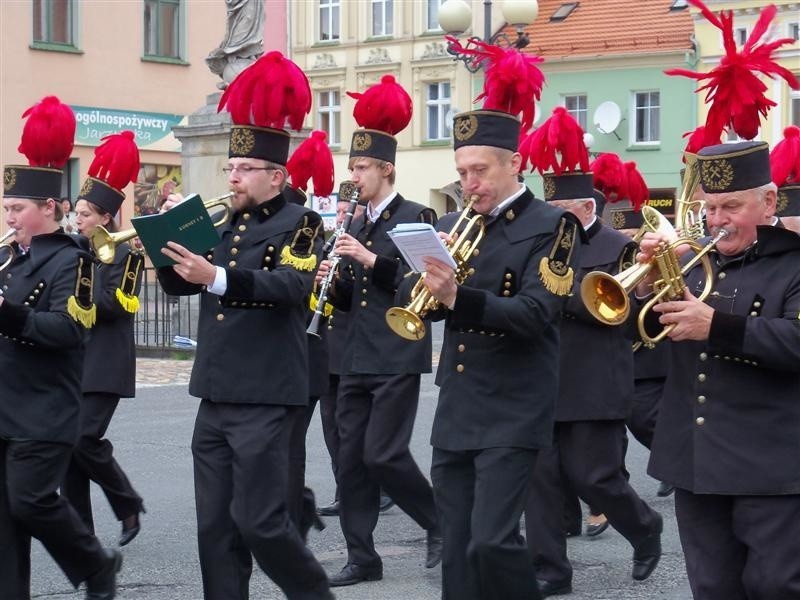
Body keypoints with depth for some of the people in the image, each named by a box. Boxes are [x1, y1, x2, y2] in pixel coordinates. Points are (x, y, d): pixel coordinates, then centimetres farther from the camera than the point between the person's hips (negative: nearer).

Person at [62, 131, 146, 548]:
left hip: (103, 367, -7)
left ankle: (129, 504, 6)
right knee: (68, 444, 3)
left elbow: (114, 303, -16)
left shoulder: (124, 255, -5)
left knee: (85, 440, -14)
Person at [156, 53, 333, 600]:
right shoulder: (223, 224, 15)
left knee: (258, 520, -8)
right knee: (216, 525, 6)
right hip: (214, 395, 7)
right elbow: (176, 283, 15)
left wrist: (217, 277, -36)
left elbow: (291, 286, -23)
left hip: (264, 396, -7)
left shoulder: (299, 223, -6)